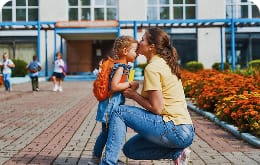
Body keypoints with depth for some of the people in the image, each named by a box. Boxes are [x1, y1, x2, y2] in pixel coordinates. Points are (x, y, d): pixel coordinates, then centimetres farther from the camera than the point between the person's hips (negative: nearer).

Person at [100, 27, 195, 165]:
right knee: (130, 149, 18)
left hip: (175, 131, -9)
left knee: (119, 112, -7)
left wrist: (133, 95, -3)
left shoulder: (152, 68, -13)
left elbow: (157, 108, -17)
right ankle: (176, 153, 10)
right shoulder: (166, 64, 15)